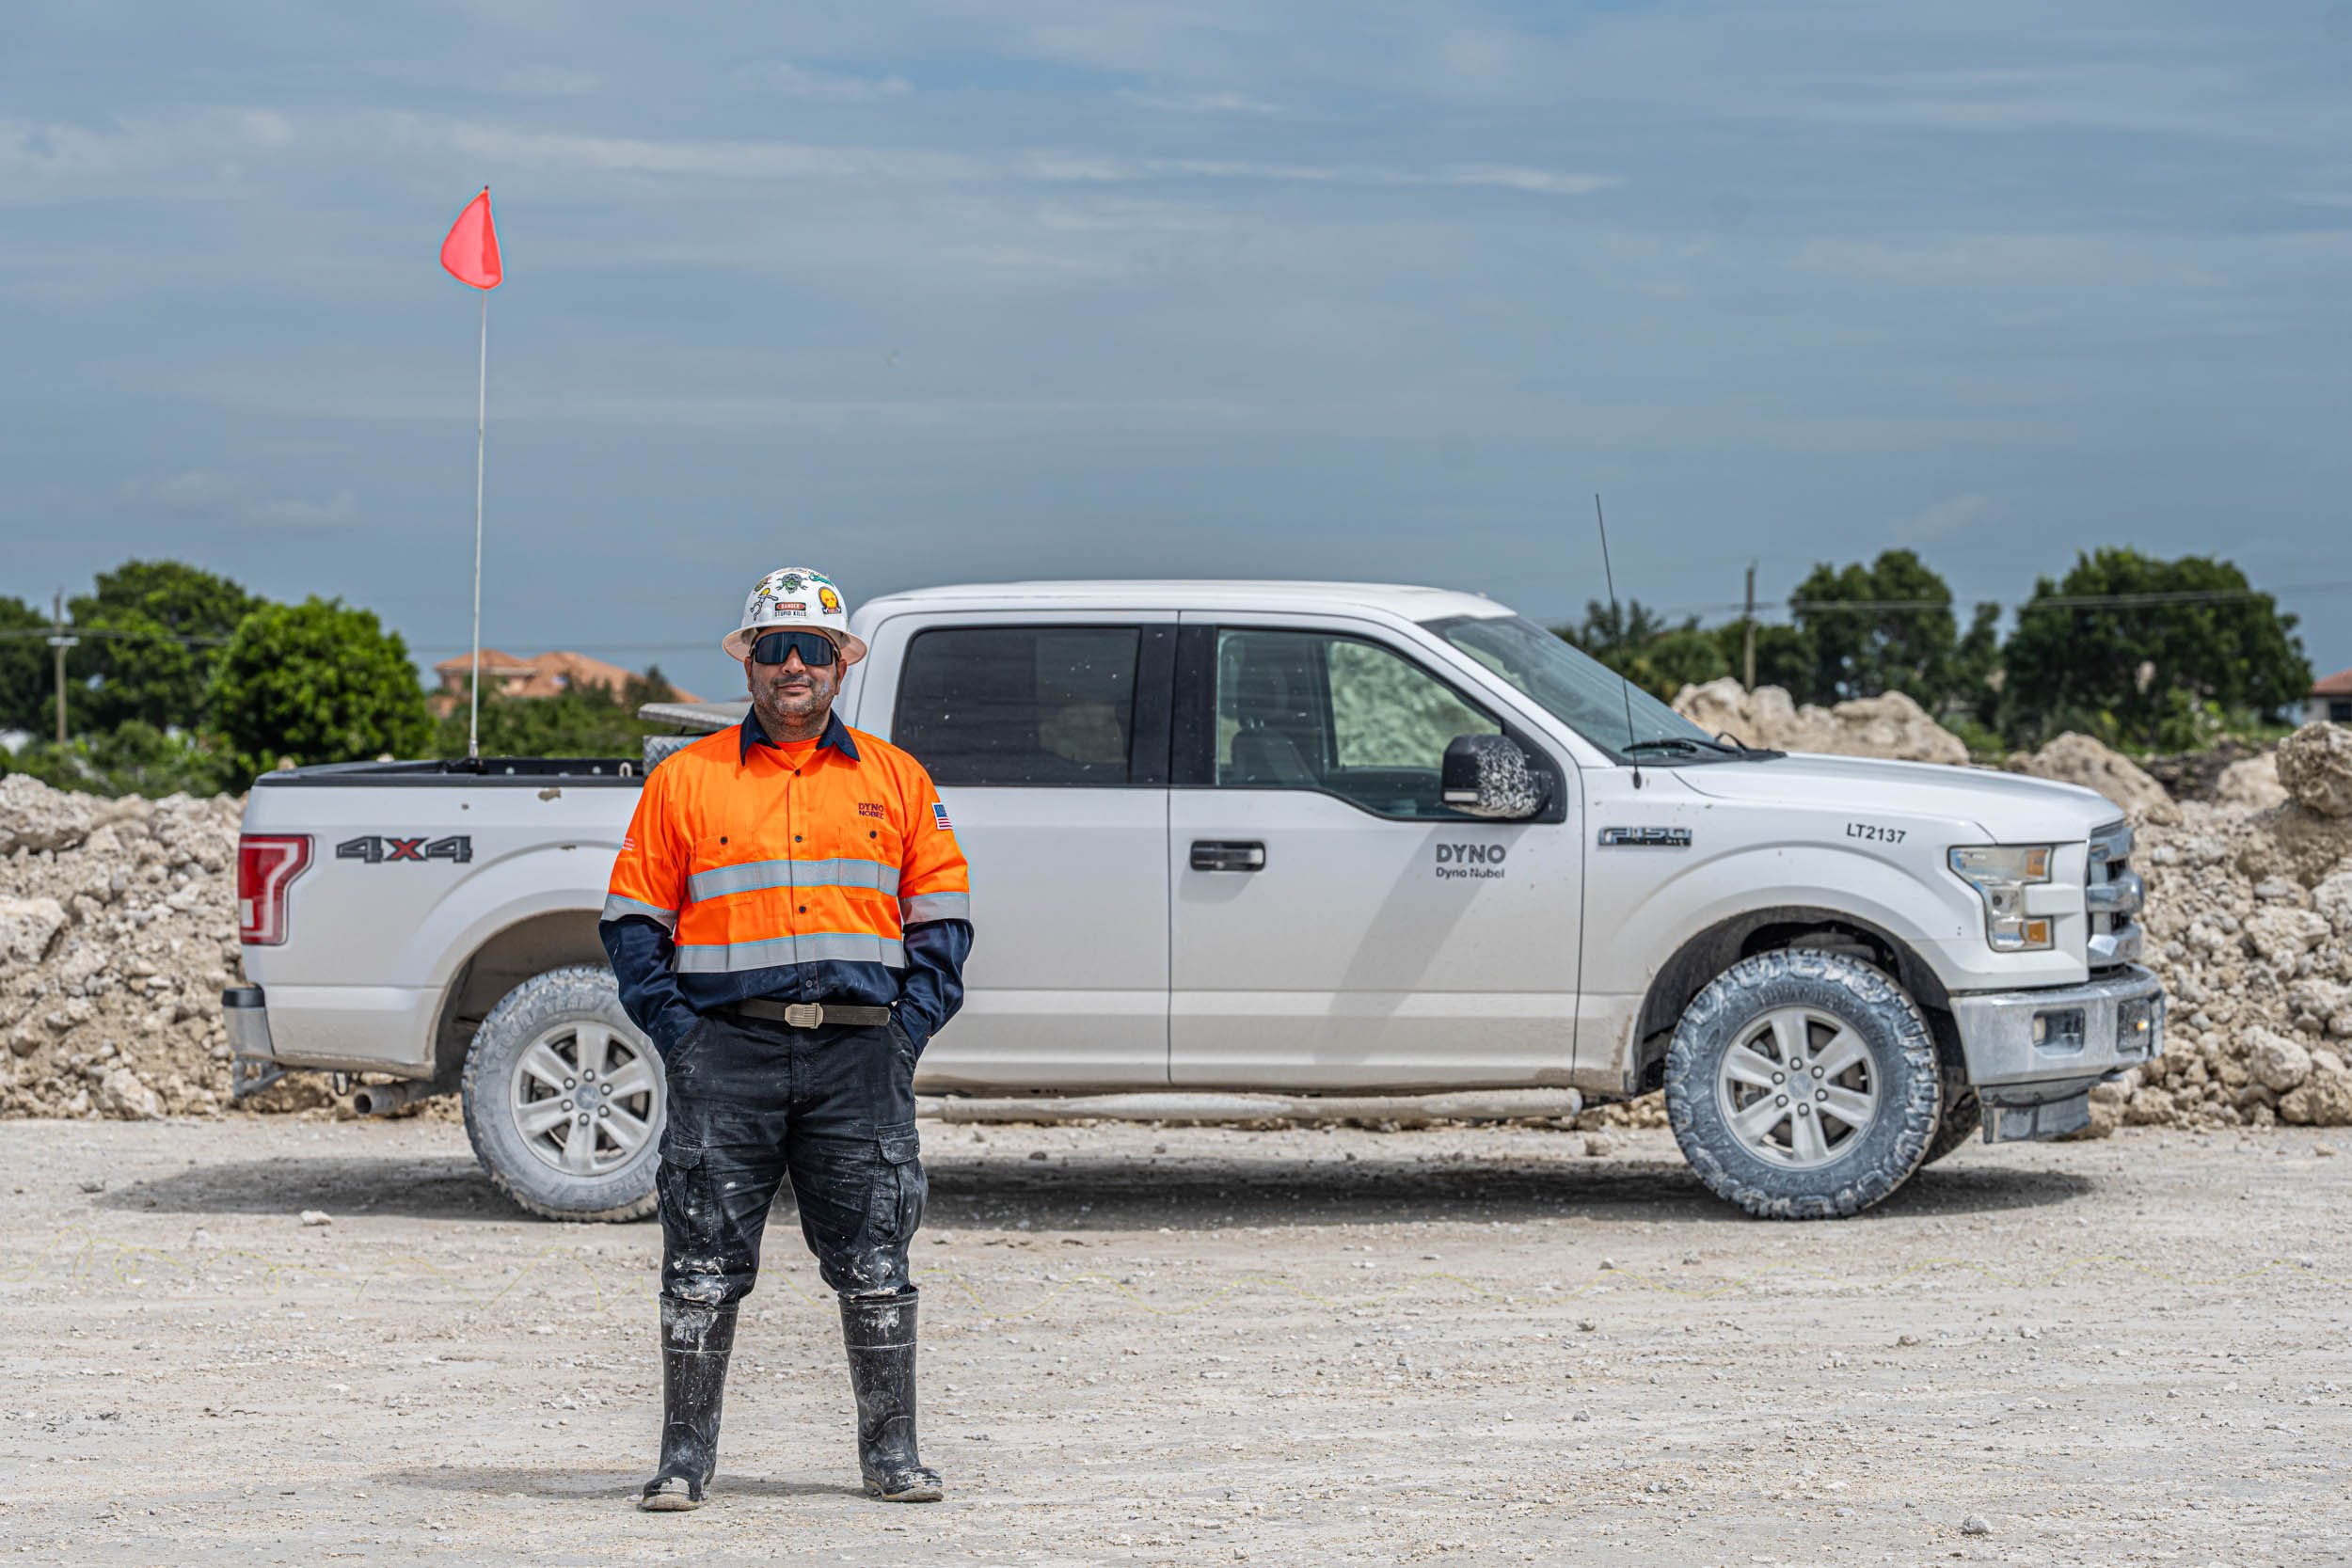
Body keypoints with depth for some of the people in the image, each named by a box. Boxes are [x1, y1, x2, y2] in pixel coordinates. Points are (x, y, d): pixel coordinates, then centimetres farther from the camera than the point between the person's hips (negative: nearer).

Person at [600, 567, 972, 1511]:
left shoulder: (894, 779, 12)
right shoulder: (686, 779, 8)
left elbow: (941, 912, 13)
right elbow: (633, 917, 8)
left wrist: (909, 1025, 0)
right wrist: (677, 1032, -4)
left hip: (859, 1054, 1)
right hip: (729, 1052, -1)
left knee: (873, 1268, 2)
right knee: (703, 1268, -1)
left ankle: (891, 1454, 12)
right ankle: (685, 1459, 6)